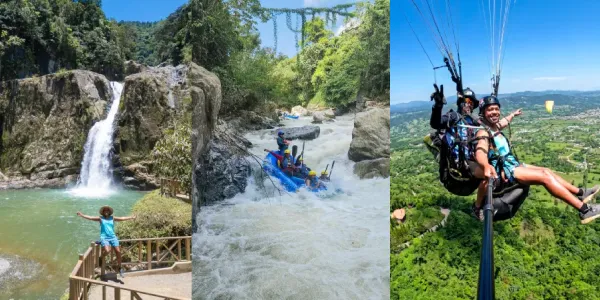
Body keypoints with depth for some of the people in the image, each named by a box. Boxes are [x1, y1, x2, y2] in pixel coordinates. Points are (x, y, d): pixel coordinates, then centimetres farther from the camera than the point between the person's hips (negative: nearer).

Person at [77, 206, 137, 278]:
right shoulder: (100, 218, 8)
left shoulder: (112, 218, 15)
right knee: (107, 250, -29)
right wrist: (82, 215, -13)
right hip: (104, 238, -3)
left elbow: (122, 218, 16)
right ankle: (101, 259, 8)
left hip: (113, 237, 3)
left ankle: (120, 269, 4)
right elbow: (91, 218, -1)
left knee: (118, 251, -10)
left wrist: (131, 217, 12)